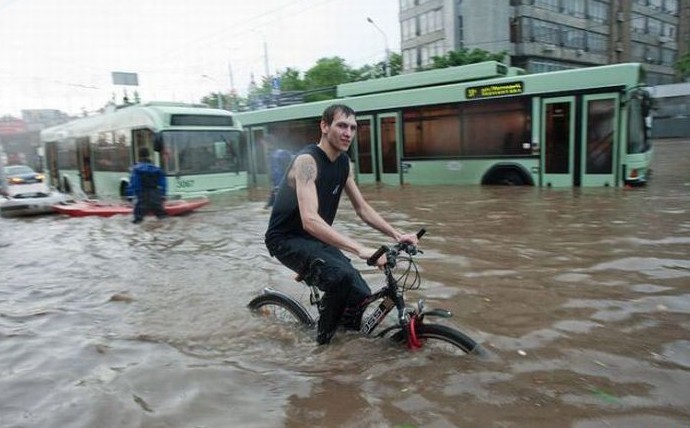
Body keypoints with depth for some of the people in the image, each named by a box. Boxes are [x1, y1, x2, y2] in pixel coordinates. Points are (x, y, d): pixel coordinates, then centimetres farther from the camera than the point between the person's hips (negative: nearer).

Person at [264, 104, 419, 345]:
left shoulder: (344, 163, 1)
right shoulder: (307, 161, -25)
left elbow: (363, 209, 7)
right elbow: (310, 220, -37)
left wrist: (396, 235, -6)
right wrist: (360, 249, -45)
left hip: (316, 238, 8)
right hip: (288, 239, -7)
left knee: (360, 294, -7)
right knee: (341, 275, -31)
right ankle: (324, 340, -7)